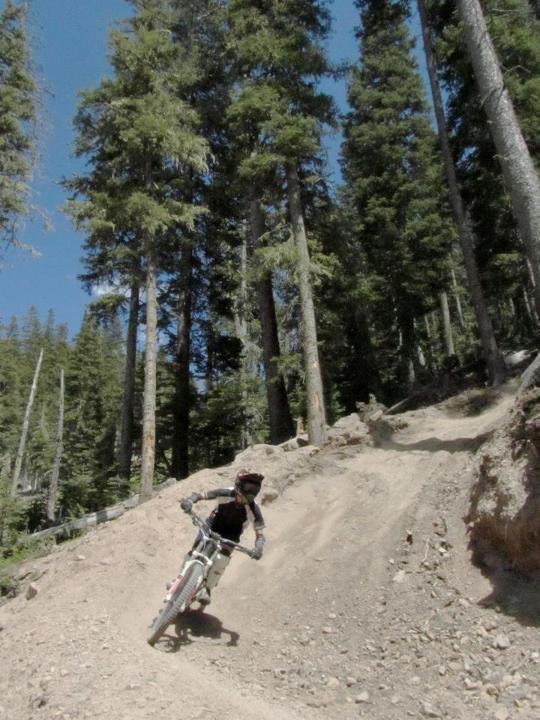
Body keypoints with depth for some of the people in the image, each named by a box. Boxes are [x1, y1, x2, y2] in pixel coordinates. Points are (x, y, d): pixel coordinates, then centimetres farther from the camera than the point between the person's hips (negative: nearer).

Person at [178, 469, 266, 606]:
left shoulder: (253, 509, -27)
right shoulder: (226, 493, -28)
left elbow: (260, 534, -22)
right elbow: (200, 495, -23)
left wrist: (259, 547, -43)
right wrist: (189, 500, -45)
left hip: (230, 536, 0)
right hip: (212, 527, 1)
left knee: (221, 560, -22)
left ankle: (206, 590, 0)